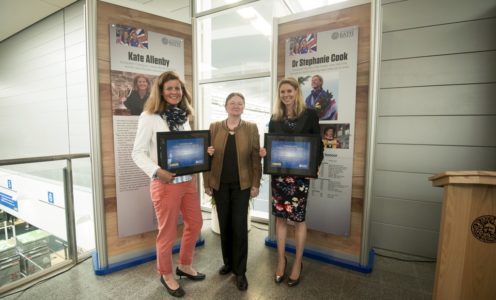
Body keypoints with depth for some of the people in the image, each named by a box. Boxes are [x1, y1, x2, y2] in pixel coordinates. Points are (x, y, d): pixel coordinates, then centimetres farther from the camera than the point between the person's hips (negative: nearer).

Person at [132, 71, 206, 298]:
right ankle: (166, 274, 35)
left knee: (195, 224, 18)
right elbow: (138, 153, -10)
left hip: (188, 180, 7)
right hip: (165, 184, -6)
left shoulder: (184, 116, 10)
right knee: (167, 232, 9)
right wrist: (156, 171, -24)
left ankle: (185, 266, 41)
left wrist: (203, 154, -4)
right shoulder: (149, 117, -8)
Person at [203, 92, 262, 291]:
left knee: (239, 226, 2)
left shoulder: (251, 128, 0)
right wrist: (206, 183, 0)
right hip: (219, 184, 2)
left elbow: (256, 158, -1)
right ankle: (228, 262, 33)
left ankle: (240, 271, 19)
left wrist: (256, 184, -6)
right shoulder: (214, 128, 3)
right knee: (224, 224, 12)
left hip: (242, 184, -1)